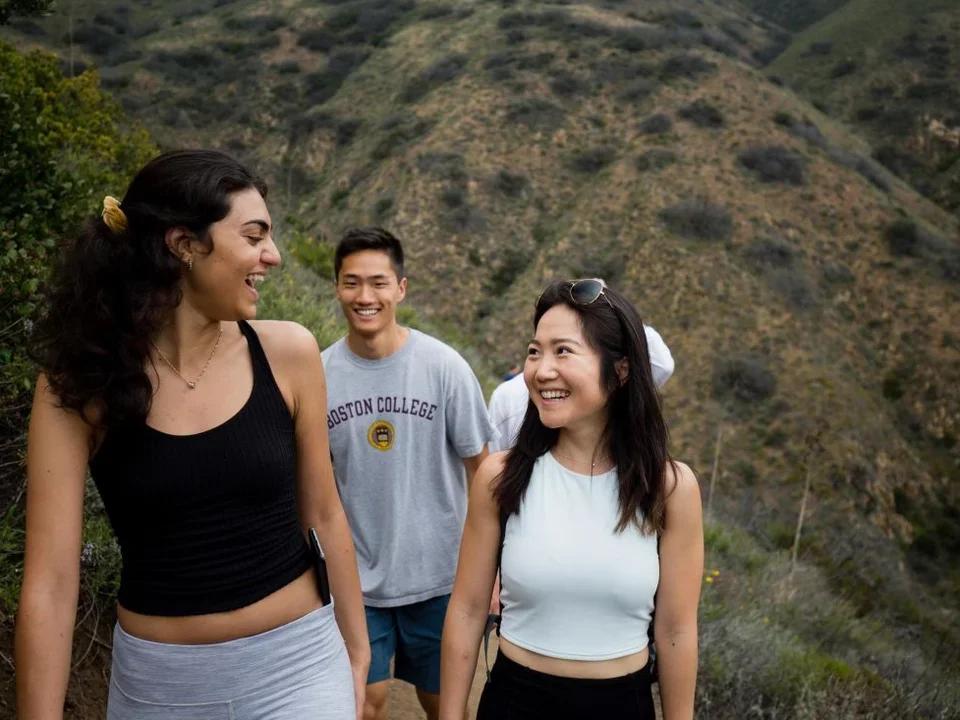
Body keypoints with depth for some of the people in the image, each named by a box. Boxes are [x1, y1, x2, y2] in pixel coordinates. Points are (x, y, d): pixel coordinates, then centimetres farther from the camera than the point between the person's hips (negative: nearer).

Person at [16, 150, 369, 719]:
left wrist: (356, 653, 7)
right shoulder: (78, 385, -11)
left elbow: (323, 514, 1)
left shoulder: (288, 353, -8)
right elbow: (49, 581, -12)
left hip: (295, 665, 1)